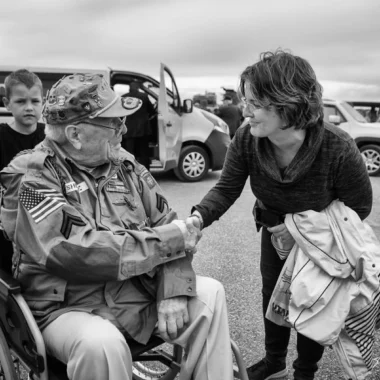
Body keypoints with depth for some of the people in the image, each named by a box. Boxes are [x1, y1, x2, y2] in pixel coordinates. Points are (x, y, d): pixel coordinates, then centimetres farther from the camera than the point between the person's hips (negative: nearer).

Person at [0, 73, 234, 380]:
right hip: (69, 307, -5)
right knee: (101, 345, -34)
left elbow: (164, 221, 1)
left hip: (139, 292, 6)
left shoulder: (124, 164, 4)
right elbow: (75, 252, -26)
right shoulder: (32, 178, -14)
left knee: (210, 294, -4)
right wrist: (165, 241, -21)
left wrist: (173, 290, -15)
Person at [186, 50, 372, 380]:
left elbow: (360, 207, -21)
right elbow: (227, 188, -20)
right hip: (274, 229, 4)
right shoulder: (246, 139, -28)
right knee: (272, 293, 16)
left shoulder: (338, 148, -36)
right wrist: (198, 218, -40)